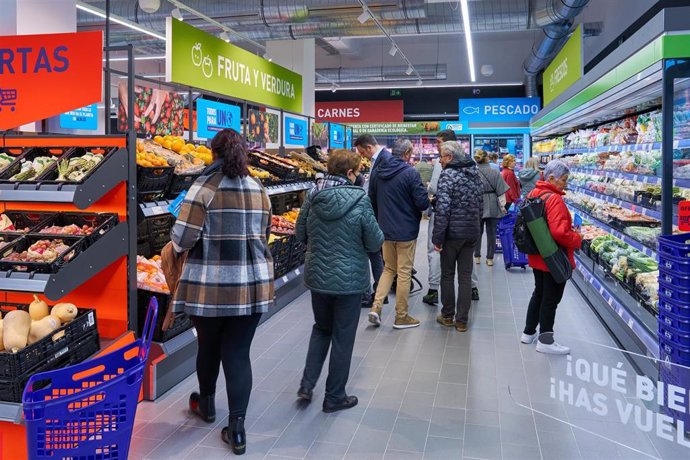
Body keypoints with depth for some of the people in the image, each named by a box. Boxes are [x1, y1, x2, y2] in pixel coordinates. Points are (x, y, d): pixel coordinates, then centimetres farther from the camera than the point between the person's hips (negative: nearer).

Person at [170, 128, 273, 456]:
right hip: (253, 284, 3)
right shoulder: (259, 190, 7)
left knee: (208, 345, 18)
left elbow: (182, 238, -11)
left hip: (210, 285, -3)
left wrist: (178, 246, 11)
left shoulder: (205, 186, -9)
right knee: (238, 352, 7)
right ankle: (237, 428, 6)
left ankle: (206, 404, 41)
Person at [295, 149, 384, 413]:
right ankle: (334, 397, 21)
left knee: (321, 328, 25)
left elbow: (300, 235, 6)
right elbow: (375, 243, -11)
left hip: (317, 277, 4)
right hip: (349, 280, -4)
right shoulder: (359, 201, -16)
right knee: (342, 337, 10)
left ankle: (307, 384, 18)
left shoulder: (312, 197, -4)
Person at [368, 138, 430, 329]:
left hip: (385, 230, 5)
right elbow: (423, 203, -17)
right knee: (404, 273, 6)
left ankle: (376, 307, 7)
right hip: (406, 231, -5)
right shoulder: (410, 173, -16)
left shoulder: (379, 172, 3)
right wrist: (426, 200, 6)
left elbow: (372, 200, 11)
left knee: (389, 269, 20)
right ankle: (401, 317, 15)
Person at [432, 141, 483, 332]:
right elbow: (480, 205, 15)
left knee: (447, 275, 10)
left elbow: (442, 209, -20)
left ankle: (447, 316, 21)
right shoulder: (475, 174, 9)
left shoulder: (448, 175, -13)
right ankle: (462, 320, 12)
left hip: (452, 232, -6)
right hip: (472, 233, 6)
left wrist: (437, 237, -16)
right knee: (465, 276, 8)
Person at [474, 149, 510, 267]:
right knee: (491, 232, 8)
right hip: (492, 206, 0)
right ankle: (490, 258, 12)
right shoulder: (495, 173, -7)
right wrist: (502, 206, 4)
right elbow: (500, 192, -4)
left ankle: (477, 256, 18)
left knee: (477, 231, 13)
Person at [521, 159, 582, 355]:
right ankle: (545, 341, 14)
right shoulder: (554, 199, -22)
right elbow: (559, 232, -30)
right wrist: (578, 240, -13)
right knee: (551, 299, 4)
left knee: (539, 294, 22)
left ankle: (529, 333, 32)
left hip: (537, 257, 9)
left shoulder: (534, 194, 6)